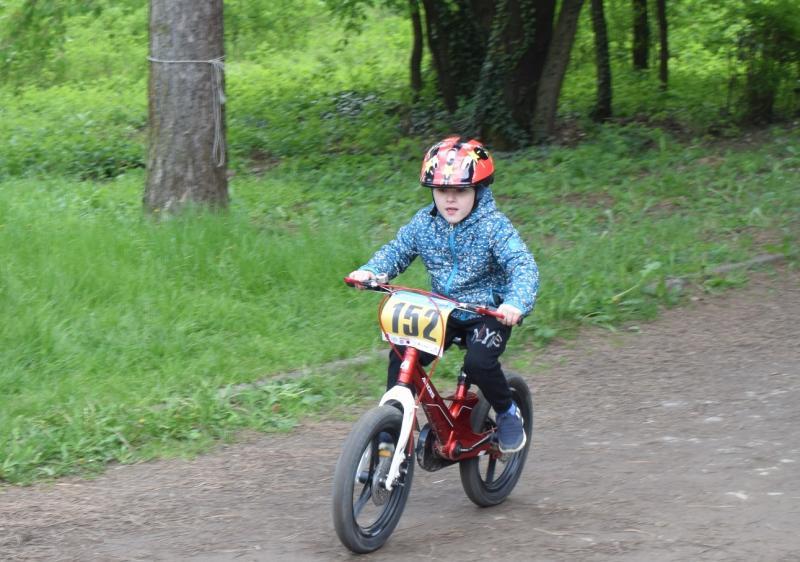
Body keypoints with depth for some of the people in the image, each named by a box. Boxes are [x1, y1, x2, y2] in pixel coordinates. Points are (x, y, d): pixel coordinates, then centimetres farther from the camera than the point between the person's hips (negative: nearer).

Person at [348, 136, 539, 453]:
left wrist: (516, 302, -47)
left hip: (489, 313, -4)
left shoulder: (492, 225, -17)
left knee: (479, 362, -29)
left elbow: (523, 265, -27)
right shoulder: (424, 223, -2)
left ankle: (508, 413, 1)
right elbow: (396, 251, 7)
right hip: (443, 312, 5)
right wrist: (370, 271, -15)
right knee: (402, 357, -16)